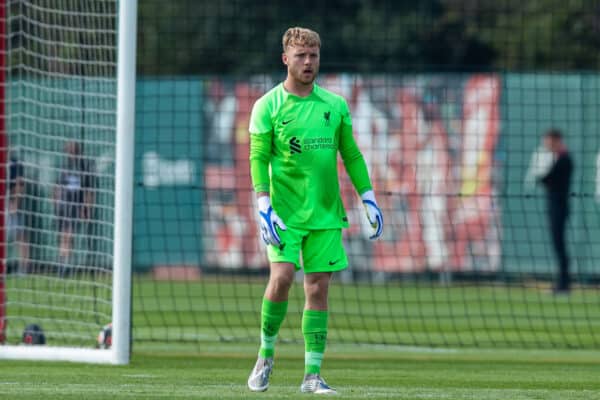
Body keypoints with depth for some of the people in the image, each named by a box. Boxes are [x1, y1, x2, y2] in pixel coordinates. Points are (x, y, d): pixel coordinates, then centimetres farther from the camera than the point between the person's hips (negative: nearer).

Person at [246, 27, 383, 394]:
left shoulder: (335, 106, 9)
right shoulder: (268, 106, -1)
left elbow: (351, 155, 15)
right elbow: (258, 158, -4)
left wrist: (369, 199, 9)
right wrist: (264, 207, -14)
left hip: (325, 213, 3)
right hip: (284, 212, -3)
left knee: (318, 289, 0)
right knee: (282, 277, -18)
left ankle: (313, 374, 3)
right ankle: (266, 356, 2)